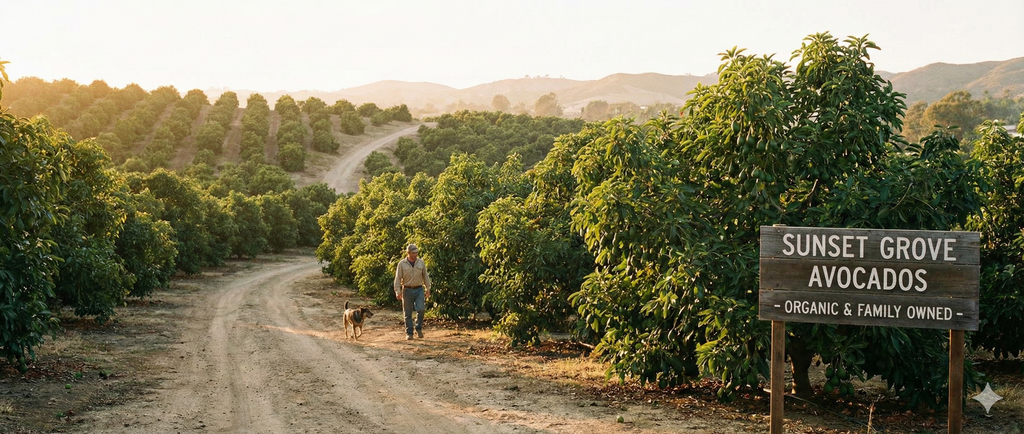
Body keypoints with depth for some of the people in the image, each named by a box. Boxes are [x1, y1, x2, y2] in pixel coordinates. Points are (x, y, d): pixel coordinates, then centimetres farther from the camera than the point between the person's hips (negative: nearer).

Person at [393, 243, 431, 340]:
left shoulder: (421, 262, 4)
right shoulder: (402, 264, -3)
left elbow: (425, 276, 12)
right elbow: (398, 278, -2)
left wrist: (428, 289, 9)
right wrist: (398, 291, -10)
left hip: (419, 289, 1)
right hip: (407, 290, -1)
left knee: (421, 309, -13)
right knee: (408, 313, 3)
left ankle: (419, 328, 9)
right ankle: (409, 333, 11)